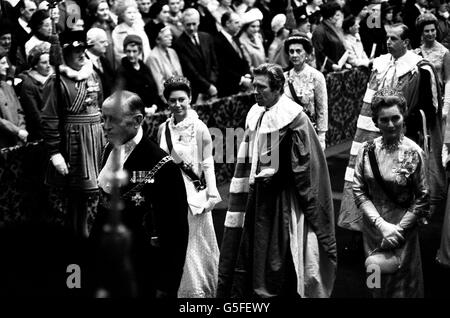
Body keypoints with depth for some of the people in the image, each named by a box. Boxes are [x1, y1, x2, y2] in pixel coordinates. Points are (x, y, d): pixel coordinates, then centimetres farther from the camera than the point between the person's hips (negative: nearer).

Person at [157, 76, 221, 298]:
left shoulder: (199, 128, -9)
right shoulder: (163, 129, 4)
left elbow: (208, 164, -7)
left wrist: (212, 194, -10)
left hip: (193, 194, -4)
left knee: (196, 244, 3)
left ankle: (201, 290, 14)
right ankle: (176, 289, 21)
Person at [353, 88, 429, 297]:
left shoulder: (413, 153, -12)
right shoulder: (367, 150, -4)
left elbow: (422, 200, -9)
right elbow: (359, 191, -4)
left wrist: (398, 229, -14)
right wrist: (382, 224, -15)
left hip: (403, 231, -3)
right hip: (372, 230, 3)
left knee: (402, 285, 6)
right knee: (377, 285, 16)